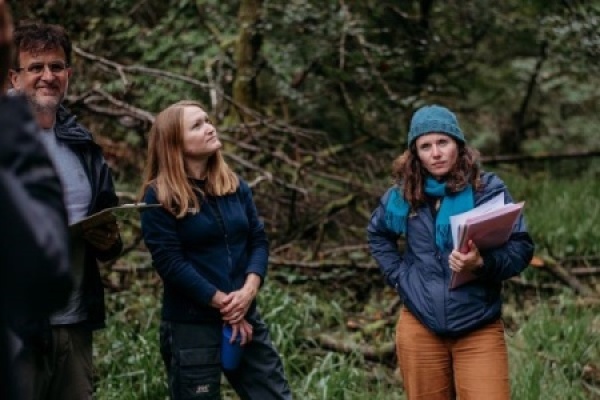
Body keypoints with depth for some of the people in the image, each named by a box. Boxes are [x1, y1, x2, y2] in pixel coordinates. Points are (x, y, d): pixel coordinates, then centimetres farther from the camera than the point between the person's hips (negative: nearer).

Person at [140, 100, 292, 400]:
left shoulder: (235, 186, 9)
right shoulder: (159, 197, -7)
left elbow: (258, 239, 7)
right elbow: (170, 263, -14)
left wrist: (249, 290, -11)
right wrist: (223, 303, -14)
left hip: (245, 317, 6)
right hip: (190, 327, -5)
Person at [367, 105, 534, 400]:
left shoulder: (488, 189, -5)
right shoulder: (403, 195, 5)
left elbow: (521, 247, -8)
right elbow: (377, 235, 24)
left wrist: (482, 264, -26)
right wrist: (397, 275, 9)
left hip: (479, 329, -3)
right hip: (420, 328, 3)